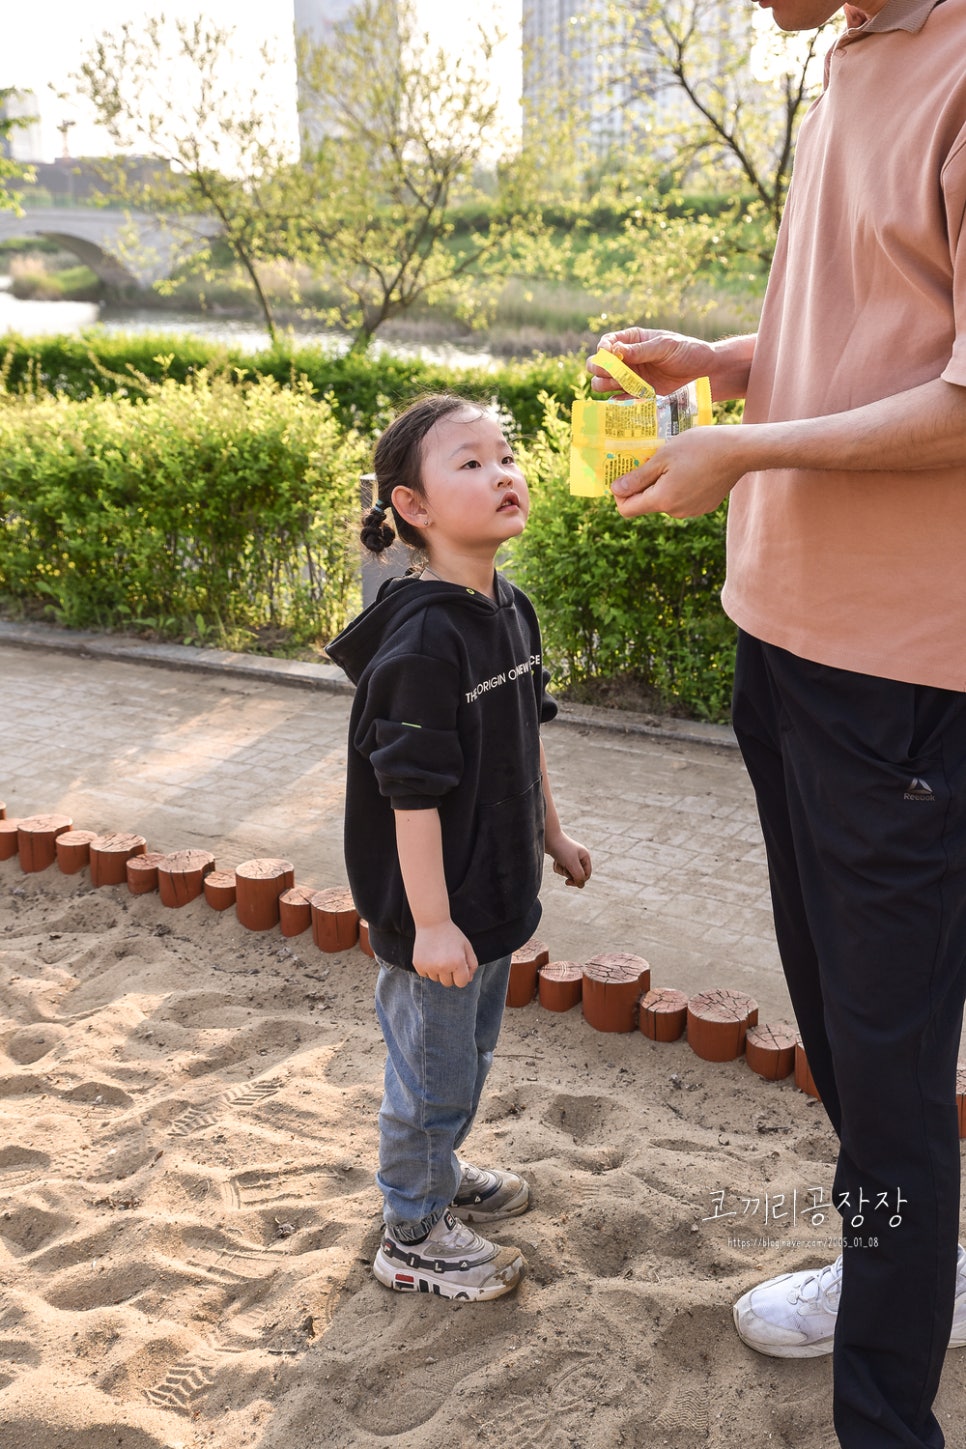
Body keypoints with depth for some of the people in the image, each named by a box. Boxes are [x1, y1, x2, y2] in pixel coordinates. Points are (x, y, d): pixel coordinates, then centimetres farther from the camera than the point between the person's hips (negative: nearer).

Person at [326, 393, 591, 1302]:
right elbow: (412, 791, -25)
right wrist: (430, 922, -23)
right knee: (434, 1071, 9)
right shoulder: (419, 640, -25)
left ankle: (439, 1169, 49)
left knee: (471, 1052, 25)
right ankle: (413, 1235, 30)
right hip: (434, 910, -8)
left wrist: (551, 834, 21)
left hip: (495, 888, 9)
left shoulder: (510, 608, 2)